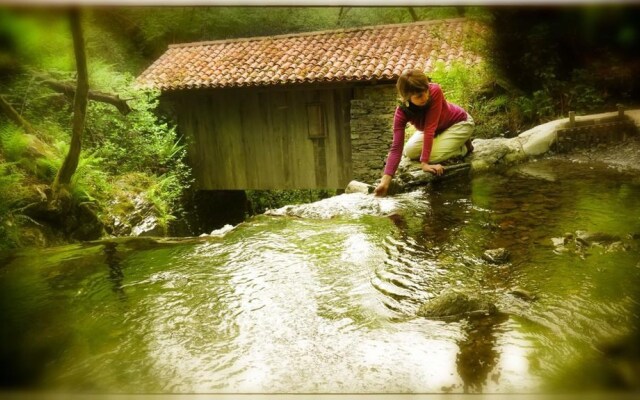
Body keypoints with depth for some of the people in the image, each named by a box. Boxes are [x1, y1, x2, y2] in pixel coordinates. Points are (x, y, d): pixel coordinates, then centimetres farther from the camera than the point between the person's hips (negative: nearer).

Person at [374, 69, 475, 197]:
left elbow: (429, 129, -38)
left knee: (434, 156, -23)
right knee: (410, 151, -8)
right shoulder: (402, 112, -27)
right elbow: (396, 147, -34)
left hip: (460, 122, -5)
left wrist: (425, 162, -41)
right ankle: (443, 140, 15)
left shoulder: (435, 91, -37)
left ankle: (464, 147, 5)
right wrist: (385, 180, -45)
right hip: (437, 128, 5)